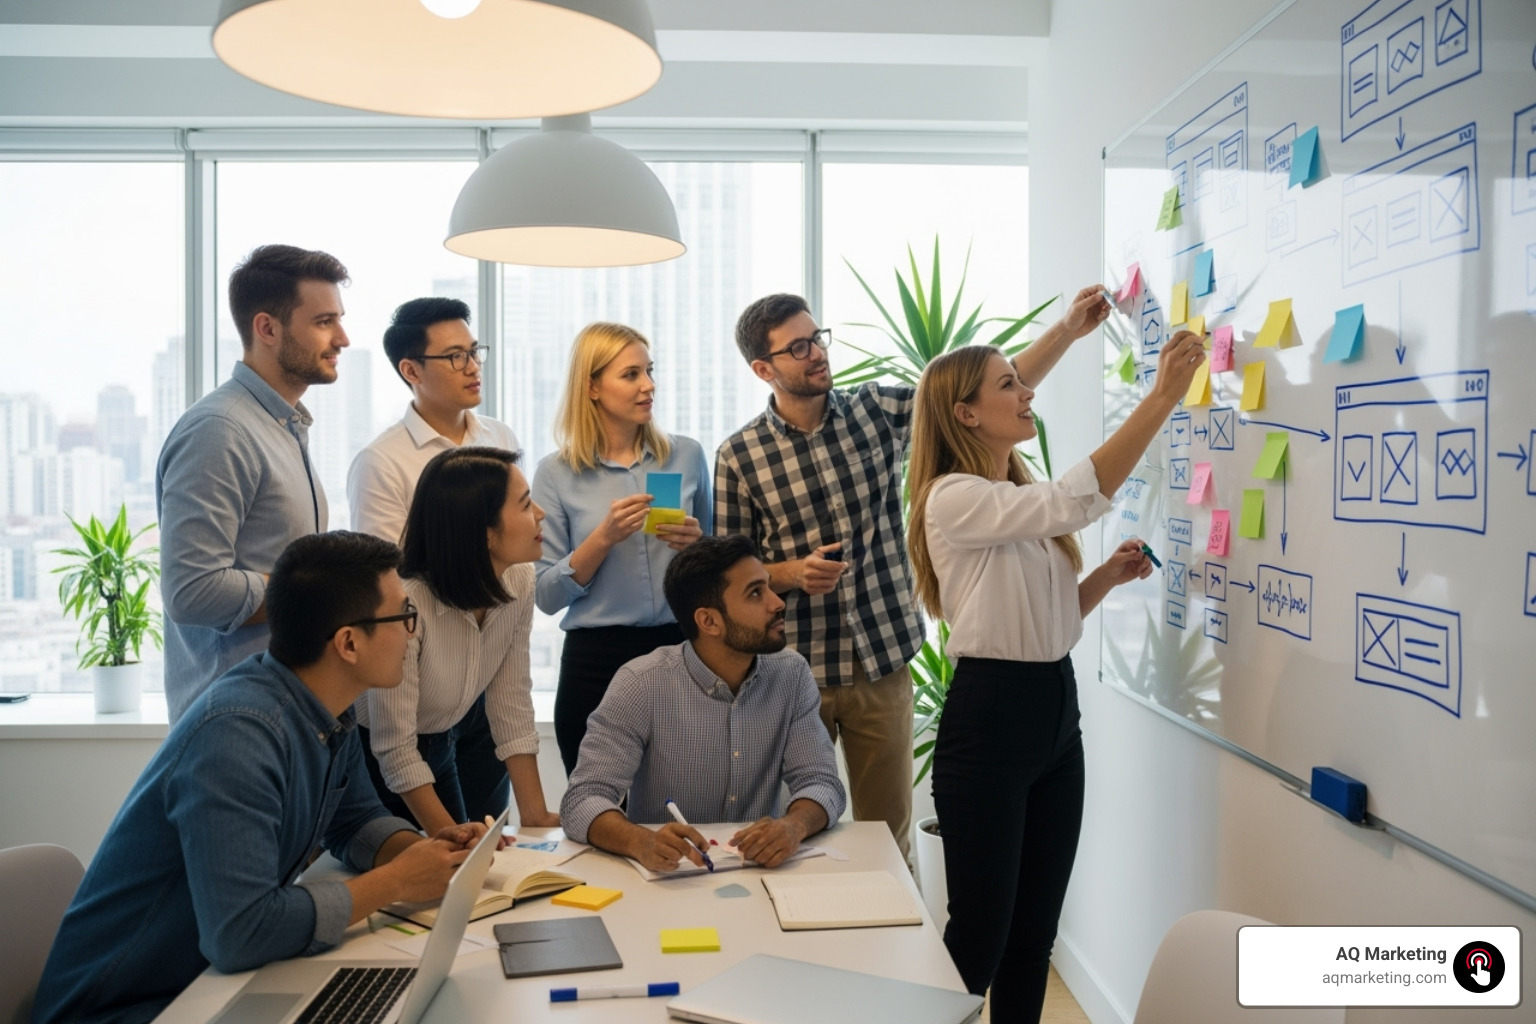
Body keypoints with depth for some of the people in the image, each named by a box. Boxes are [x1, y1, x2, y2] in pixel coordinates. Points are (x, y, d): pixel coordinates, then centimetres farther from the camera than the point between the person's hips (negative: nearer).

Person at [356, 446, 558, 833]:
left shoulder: (518, 580, -16)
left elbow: (512, 704, -10)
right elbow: (395, 751, -27)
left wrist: (535, 816, -11)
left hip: (444, 743, 5)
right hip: (370, 757, -5)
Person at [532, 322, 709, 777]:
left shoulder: (687, 455, 4)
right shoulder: (556, 474, -2)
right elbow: (547, 595, -4)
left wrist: (696, 545, -7)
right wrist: (604, 538, -16)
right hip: (597, 659, -1)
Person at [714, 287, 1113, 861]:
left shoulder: (878, 411, 1)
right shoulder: (739, 457, -4)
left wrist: (1068, 328, -10)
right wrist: (794, 572, -18)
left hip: (882, 665, 2)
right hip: (793, 672, -1)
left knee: (889, 835, 12)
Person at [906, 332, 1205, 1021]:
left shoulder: (1023, 500, 13)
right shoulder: (953, 499, -15)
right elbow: (1076, 501, -28)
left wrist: (1110, 576, 3)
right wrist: (1162, 397, -26)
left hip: (1057, 712, 9)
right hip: (988, 721, -8)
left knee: (1035, 930, 15)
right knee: (979, 935, 1)